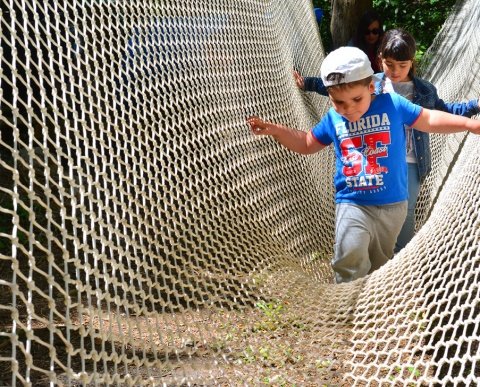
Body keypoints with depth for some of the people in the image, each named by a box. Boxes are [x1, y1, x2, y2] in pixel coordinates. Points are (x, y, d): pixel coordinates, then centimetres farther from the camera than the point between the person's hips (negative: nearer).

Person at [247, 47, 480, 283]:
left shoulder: (393, 104, -7)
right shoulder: (333, 119, 0)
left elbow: (430, 120, 0)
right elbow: (307, 144, 15)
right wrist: (273, 130, 4)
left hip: (392, 204, 0)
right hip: (352, 203, 0)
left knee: (379, 264, 15)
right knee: (350, 257, -23)